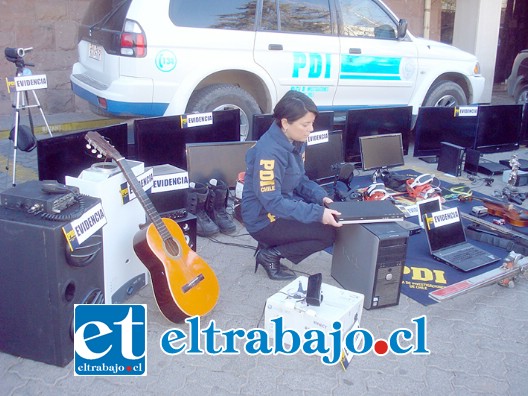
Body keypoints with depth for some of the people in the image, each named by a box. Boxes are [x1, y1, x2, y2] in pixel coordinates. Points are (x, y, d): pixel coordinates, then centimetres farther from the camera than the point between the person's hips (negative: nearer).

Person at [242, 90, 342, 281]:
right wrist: (317, 213, -32)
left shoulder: (297, 142, 1)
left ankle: (271, 245, 9)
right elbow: (272, 202, -30)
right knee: (328, 233, -13)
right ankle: (270, 254, 0)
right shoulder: (269, 152, -28)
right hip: (265, 219, -9)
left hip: (283, 205, 9)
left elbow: (300, 179, 12)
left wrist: (321, 197, -7)